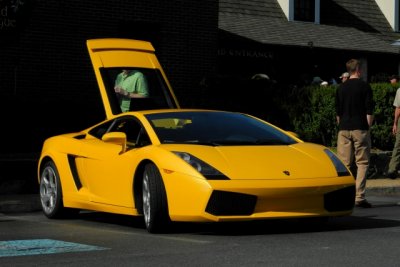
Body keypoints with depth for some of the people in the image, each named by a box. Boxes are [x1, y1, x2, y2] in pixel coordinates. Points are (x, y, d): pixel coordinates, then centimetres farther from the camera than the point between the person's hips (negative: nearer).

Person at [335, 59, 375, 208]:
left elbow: (337, 112, 13)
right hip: (360, 129, -4)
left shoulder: (341, 88, 9)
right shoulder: (364, 86, -4)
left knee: (344, 163, 6)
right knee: (362, 163, 1)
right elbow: (369, 111, -6)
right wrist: (368, 126, 4)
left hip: (344, 129, 4)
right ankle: (359, 197, -7)